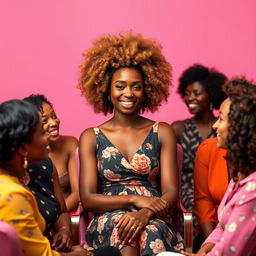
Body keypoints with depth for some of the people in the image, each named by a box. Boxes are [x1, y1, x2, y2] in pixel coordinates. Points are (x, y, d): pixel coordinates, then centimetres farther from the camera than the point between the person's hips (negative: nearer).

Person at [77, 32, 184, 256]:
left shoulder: (162, 133, 12)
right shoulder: (91, 137, 11)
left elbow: (171, 193, 2)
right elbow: (88, 199, 2)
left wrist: (145, 214, -20)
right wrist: (135, 199, -14)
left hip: (155, 221, 0)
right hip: (106, 223, 0)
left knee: (151, 230, -36)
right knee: (119, 222, -36)